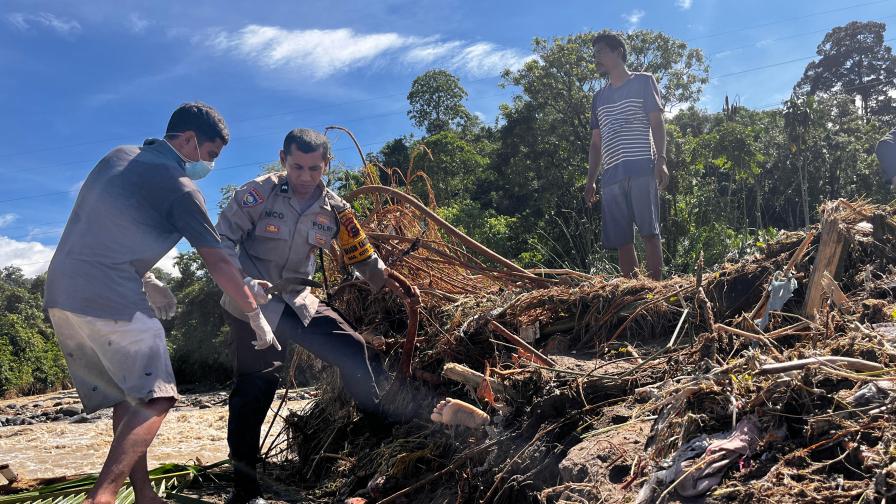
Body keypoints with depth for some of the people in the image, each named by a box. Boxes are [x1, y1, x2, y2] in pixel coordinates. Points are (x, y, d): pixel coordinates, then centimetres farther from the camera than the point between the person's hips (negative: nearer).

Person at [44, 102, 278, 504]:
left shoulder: (118, 156, 16)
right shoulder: (179, 187, -8)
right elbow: (218, 264, -7)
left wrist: (144, 279, 22)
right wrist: (256, 315, 2)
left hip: (61, 294, 9)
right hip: (109, 300, -8)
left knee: (126, 399, 13)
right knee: (154, 399, -3)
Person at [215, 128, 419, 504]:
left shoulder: (333, 209, -1)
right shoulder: (258, 193, -14)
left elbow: (360, 254, 9)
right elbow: (223, 240, -13)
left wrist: (390, 281, -1)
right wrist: (242, 281, -29)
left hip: (297, 301, 5)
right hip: (250, 303, -4)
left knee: (351, 348, -1)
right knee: (254, 387, -6)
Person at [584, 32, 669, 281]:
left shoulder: (643, 81, 12)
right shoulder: (599, 97, 25)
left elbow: (657, 122, 3)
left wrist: (661, 160, -11)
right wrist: (590, 181, 14)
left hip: (641, 168, -5)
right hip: (611, 175, 5)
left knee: (649, 232, -10)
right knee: (621, 239, -2)